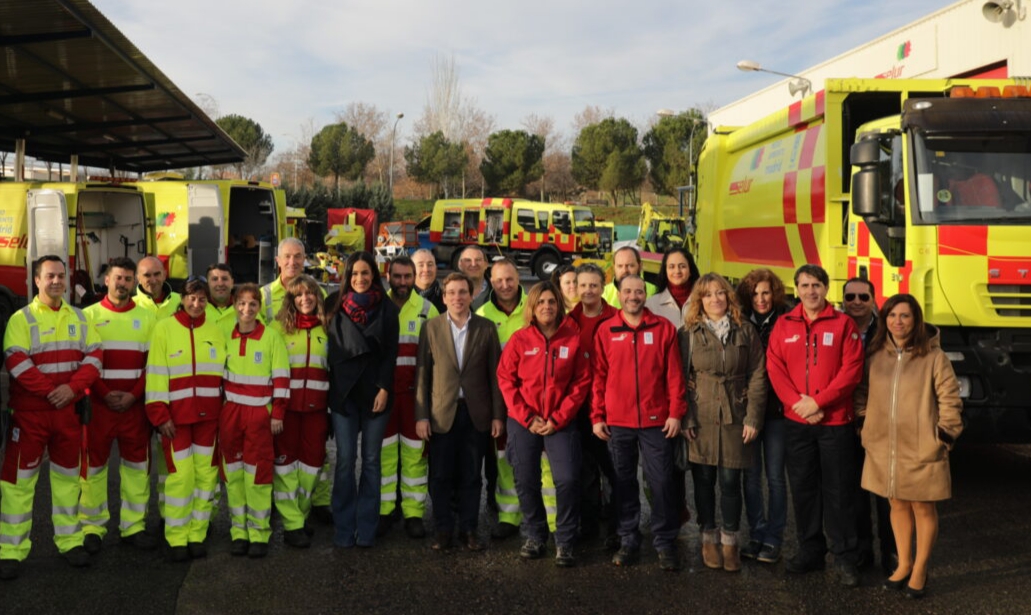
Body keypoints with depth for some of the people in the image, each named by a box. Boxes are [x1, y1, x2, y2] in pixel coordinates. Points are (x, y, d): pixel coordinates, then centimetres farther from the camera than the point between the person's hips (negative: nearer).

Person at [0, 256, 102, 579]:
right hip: (29, 412, -4)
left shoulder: (79, 317, 9)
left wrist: (72, 388, -14)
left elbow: (93, 357, 1)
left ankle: (70, 540, 23)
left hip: (68, 410, 4)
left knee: (68, 476, 12)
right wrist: (50, 391, -19)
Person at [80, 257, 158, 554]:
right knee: (94, 463, 3)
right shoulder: (90, 315, 3)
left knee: (137, 463, 5)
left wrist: (133, 395, -8)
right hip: (98, 403, -2)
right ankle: (93, 527, 13)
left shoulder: (146, 318, 8)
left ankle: (134, 526, 13)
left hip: (135, 404, 2)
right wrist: (105, 394, -12)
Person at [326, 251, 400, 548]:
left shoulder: (387, 308, 4)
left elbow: (391, 352, 1)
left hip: (375, 390, 0)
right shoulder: (335, 304, 6)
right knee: (345, 460, -2)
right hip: (343, 390, 0)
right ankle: (344, 529, 6)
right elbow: (327, 344, 6)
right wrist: (328, 385, -1)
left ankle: (367, 528, 10)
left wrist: (384, 389, -8)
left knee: (371, 460, 4)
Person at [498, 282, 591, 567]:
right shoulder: (519, 339, -1)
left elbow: (582, 381, -2)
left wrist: (558, 419, -9)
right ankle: (534, 536, 27)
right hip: (523, 423, 1)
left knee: (568, 479, -11)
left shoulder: (573, 338, -2)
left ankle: (565, 543, 5)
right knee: (526, 481, 7)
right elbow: (506, 380, -1)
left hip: (561, 422, -1)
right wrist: (527, 418, -7)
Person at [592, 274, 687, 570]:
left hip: (656, 421, -1)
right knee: (624, 482, 10)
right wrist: (597, 416, 2)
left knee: (661, 482, 2)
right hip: (617, 422, 1)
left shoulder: (663, 327, 2)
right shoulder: (605, 330, 4)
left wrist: (676, 413, -6)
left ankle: (665, 543, 14)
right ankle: (629, 540, 22)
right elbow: (599, 376, 5)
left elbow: (674, 374, 0)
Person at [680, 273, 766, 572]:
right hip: (701, 419, 0)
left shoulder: (745, 331, 5)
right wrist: (685, 419, -7)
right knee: (704, 480, 6)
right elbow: (681, 378, 1)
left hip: (735, 418, 0)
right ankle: (708, 538, 21)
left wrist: (753, 418, -4)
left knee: (730, 480, 3)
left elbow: (757, 376, 3)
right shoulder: (688, 333, 2)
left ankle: (729, 541, 17)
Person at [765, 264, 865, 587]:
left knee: (838, 489, 2)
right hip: (796, 421, 3)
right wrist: (798, 402, -14)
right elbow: (774, 368, -1)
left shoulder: (843, 323, -1)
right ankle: (810, 550, 22)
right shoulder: (784, 325, 6)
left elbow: (851, 370, -9)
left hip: (835, 421, -3)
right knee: (802, 487, 10)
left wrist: (818, 402, -15)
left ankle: (844, 556, 11)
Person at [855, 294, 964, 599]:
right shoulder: (875, 355, 4)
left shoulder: (934, 356, -8)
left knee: (923, 507, 7)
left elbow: (950, 399, -6)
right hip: (884, 447, 4)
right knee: (898, 504, 15)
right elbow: (863, 391, 14)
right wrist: (865, 422, 5)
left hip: (922, 448, -4)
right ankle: (903, 564, 31)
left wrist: (944, 436, -9)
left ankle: (920, 570, 23)